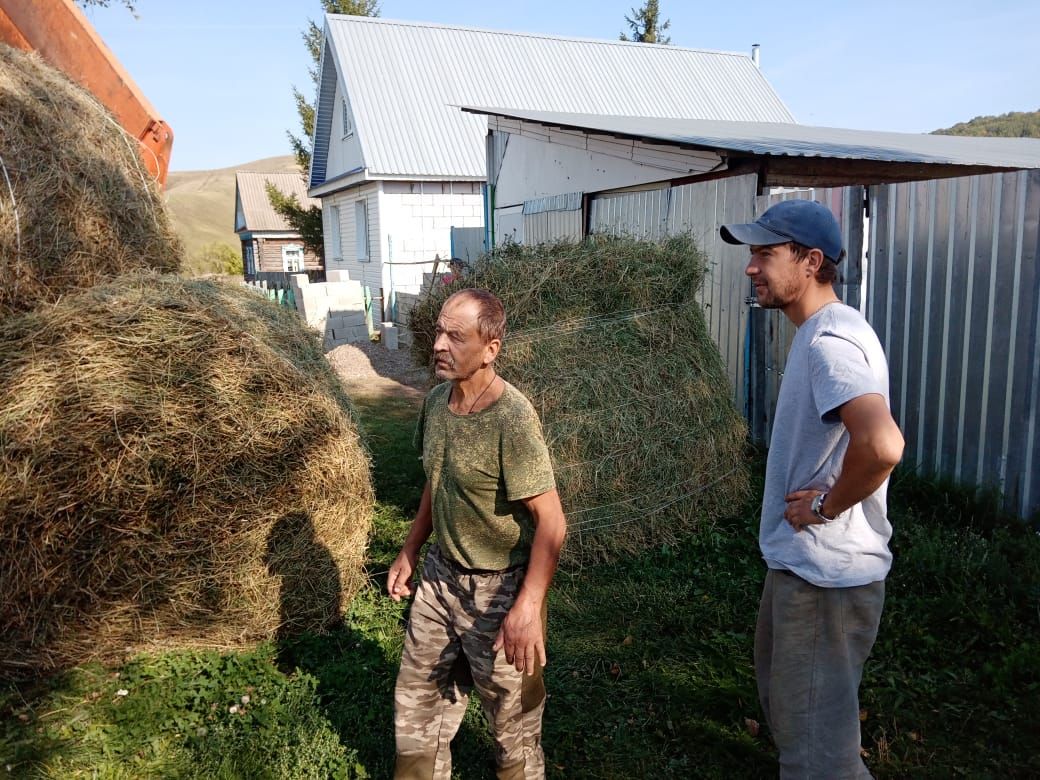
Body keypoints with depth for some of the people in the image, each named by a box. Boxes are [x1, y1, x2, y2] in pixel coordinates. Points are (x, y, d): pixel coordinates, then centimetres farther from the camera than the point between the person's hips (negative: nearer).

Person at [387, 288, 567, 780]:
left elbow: (551, 521, -24)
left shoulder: (512, 418, -24)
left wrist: (527, 608, -30)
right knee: (417, 701, 22)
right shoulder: (437, 401, -1)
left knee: (512, 720, 13)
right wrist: (410, 552, 16)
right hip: (441, 575, 7)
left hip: (499, 589, -7)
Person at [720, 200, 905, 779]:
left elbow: (882, 444, -40)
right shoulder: (820, 332, 9)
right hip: (802, 561, 11)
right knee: (787, 705, 29)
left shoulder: (829, 340, -23)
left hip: (824, 575, -11)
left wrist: (827, 504, -23)